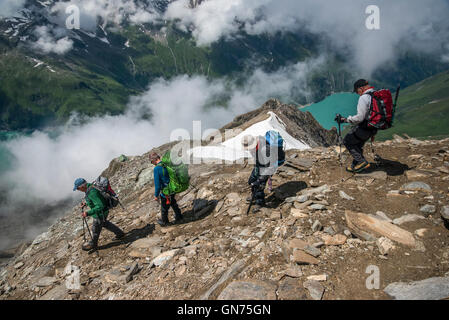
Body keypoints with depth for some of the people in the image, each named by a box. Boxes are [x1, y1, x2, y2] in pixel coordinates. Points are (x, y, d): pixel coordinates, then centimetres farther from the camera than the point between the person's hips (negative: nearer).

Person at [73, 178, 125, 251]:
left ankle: (93, 244, 41)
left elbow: (100, 206, -36)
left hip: (101, 213, -9)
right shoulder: (89, 186, -5)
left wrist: (88, 213, -35)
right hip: (99, 211, 9)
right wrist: (86, 204, 5)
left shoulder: (91, 192, -35)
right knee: (104, 223, 30)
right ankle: (120, 233, 43)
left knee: (96, 229, 15)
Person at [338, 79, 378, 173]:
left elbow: (360, 117, -25)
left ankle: (362, 162, 8)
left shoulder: (364, 98, -20)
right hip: (373, 128, 9)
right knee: (358, 145, 25)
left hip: (364, 128, -9)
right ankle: (355, 166, 35)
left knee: (347, 141, 10)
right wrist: (373, 133, 23)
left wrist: (345, 119, -12)